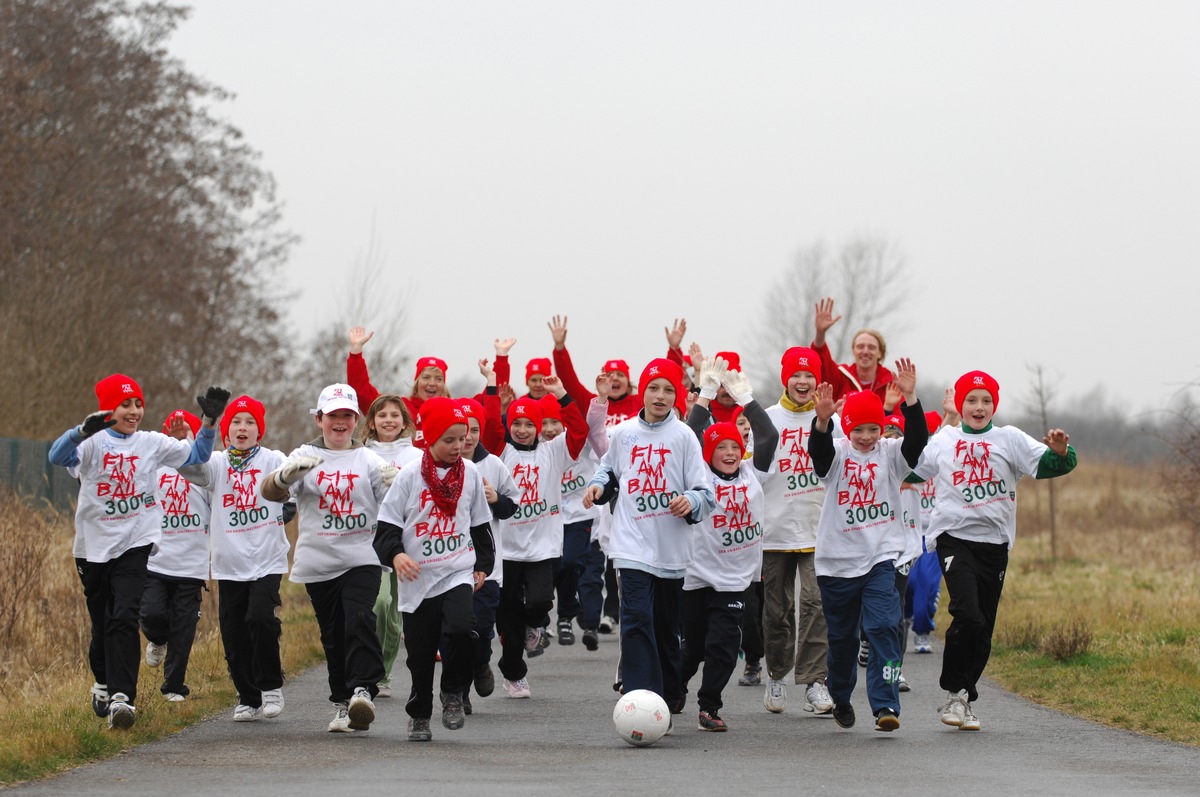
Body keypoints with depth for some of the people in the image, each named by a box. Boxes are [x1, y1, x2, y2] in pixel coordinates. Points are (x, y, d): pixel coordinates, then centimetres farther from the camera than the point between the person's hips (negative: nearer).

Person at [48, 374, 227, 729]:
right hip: (94, 545, 0)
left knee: (124, 619, -16)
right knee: (101, 622, 12)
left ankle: (122, 697, -21)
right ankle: (103, 683, 37)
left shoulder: (152, 444, 5)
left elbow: (198, 454, 12)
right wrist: (83, 430, -43)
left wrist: (209, 421, -5)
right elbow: (58, 457, -23)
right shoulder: (93, 443, -4)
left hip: (135, 543, 0)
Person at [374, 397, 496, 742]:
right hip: (418, 580, -1)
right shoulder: (409, 477, -4)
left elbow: (480, 525, 17)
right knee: (420, 655, 6)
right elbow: (386, 527, -5)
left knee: (459, 629, -25)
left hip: (458, 574, 1)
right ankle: (419, 716, 27)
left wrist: (483, 565, 12)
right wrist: (396, 554, -23)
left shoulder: (470, 473, 5)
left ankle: (453, 694, -2)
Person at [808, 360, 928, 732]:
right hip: (837, 560, 1)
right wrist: (822, 421, -44)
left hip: (880, 558, -1)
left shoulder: (890, 454, 1)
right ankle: (841, 699, 35)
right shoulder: (837, 454, -1)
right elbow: (819, 451, -23)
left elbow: (917, 440, -17)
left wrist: (909, 399, -31)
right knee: (841, 637, 13)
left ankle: (885, 706, -19)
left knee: (883, 628, -16)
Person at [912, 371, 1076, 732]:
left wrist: (1060, 452, -28)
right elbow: (911, 469, 28)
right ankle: (955, 692, -7)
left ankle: (965, 699, 20)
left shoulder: (1009, 439, 5)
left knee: (982, 630, 5)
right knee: (967, 616, -20)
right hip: (954, 537, -1)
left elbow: (1046, 465, -7)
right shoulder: (942, 441, 11)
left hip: (994, 543, 1)